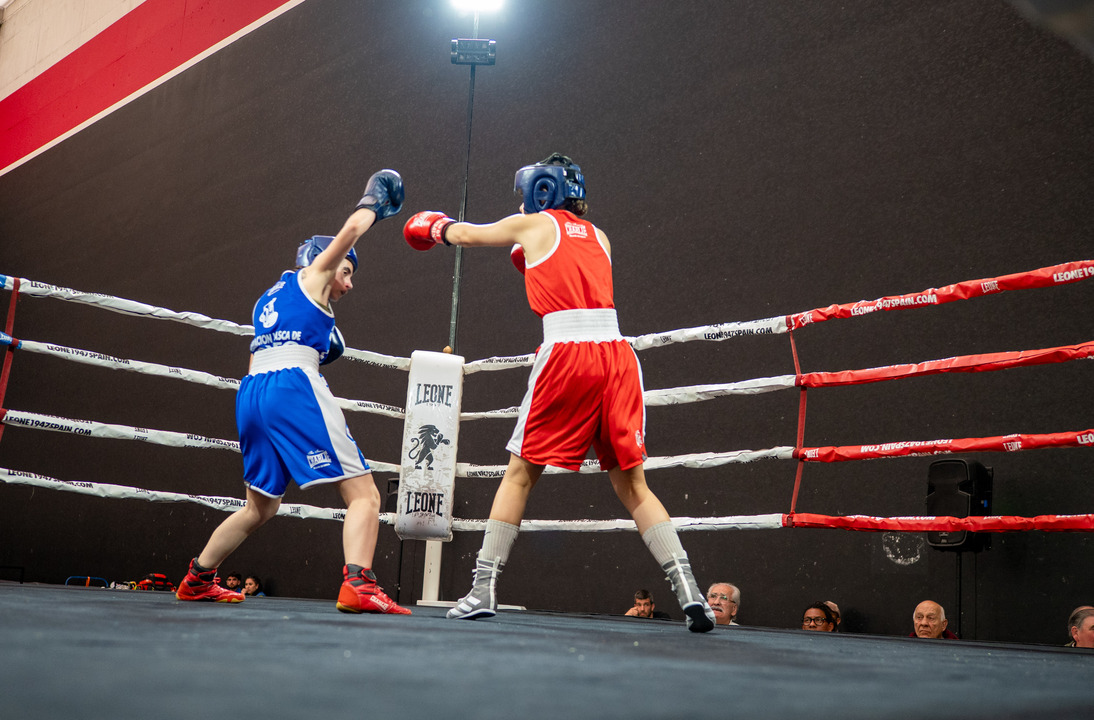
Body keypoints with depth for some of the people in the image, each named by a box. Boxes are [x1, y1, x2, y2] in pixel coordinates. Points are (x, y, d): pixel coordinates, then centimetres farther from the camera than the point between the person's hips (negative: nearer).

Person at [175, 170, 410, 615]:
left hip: (251, 393, 8)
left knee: (260, 507, 24)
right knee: (363, 494, -9)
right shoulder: (312, 275, 11)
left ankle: (196, 581, 32)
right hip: (294, 386, -8)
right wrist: (373, 203, 19)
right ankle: (357, 585, -27)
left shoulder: (268, 299, 30)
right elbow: (350, 230, 0)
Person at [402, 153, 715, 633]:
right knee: (631, 484, 7)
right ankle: (688, 589, -3)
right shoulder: (598, 237, 23)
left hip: (566, 350, -4)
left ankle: (483, 589, 8)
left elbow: (463, 234, 28)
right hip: (616, 353, 4)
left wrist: (436, 227, 48)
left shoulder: (534, 224, 12)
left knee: (520, 473, 8)